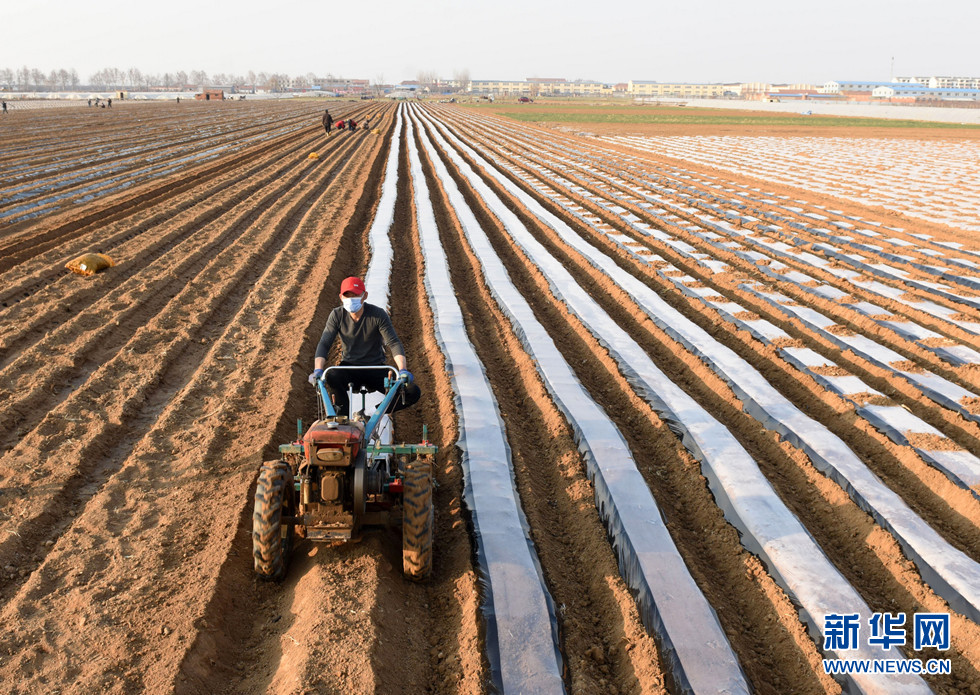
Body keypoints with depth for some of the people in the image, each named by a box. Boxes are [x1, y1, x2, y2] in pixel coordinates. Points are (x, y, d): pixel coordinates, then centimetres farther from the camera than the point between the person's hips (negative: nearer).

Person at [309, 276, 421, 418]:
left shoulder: (379, 315, -11)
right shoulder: (337, 315, -6)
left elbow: (393, 343, -17)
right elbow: (324, 344, -11)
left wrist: (402, 369, -34)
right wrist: (318, 370, -29)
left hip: (375, 369, 0)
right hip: (349, 367, 0)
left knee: (413, 392, -20)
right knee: (331, 378, -36)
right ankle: (344, 413, -10)